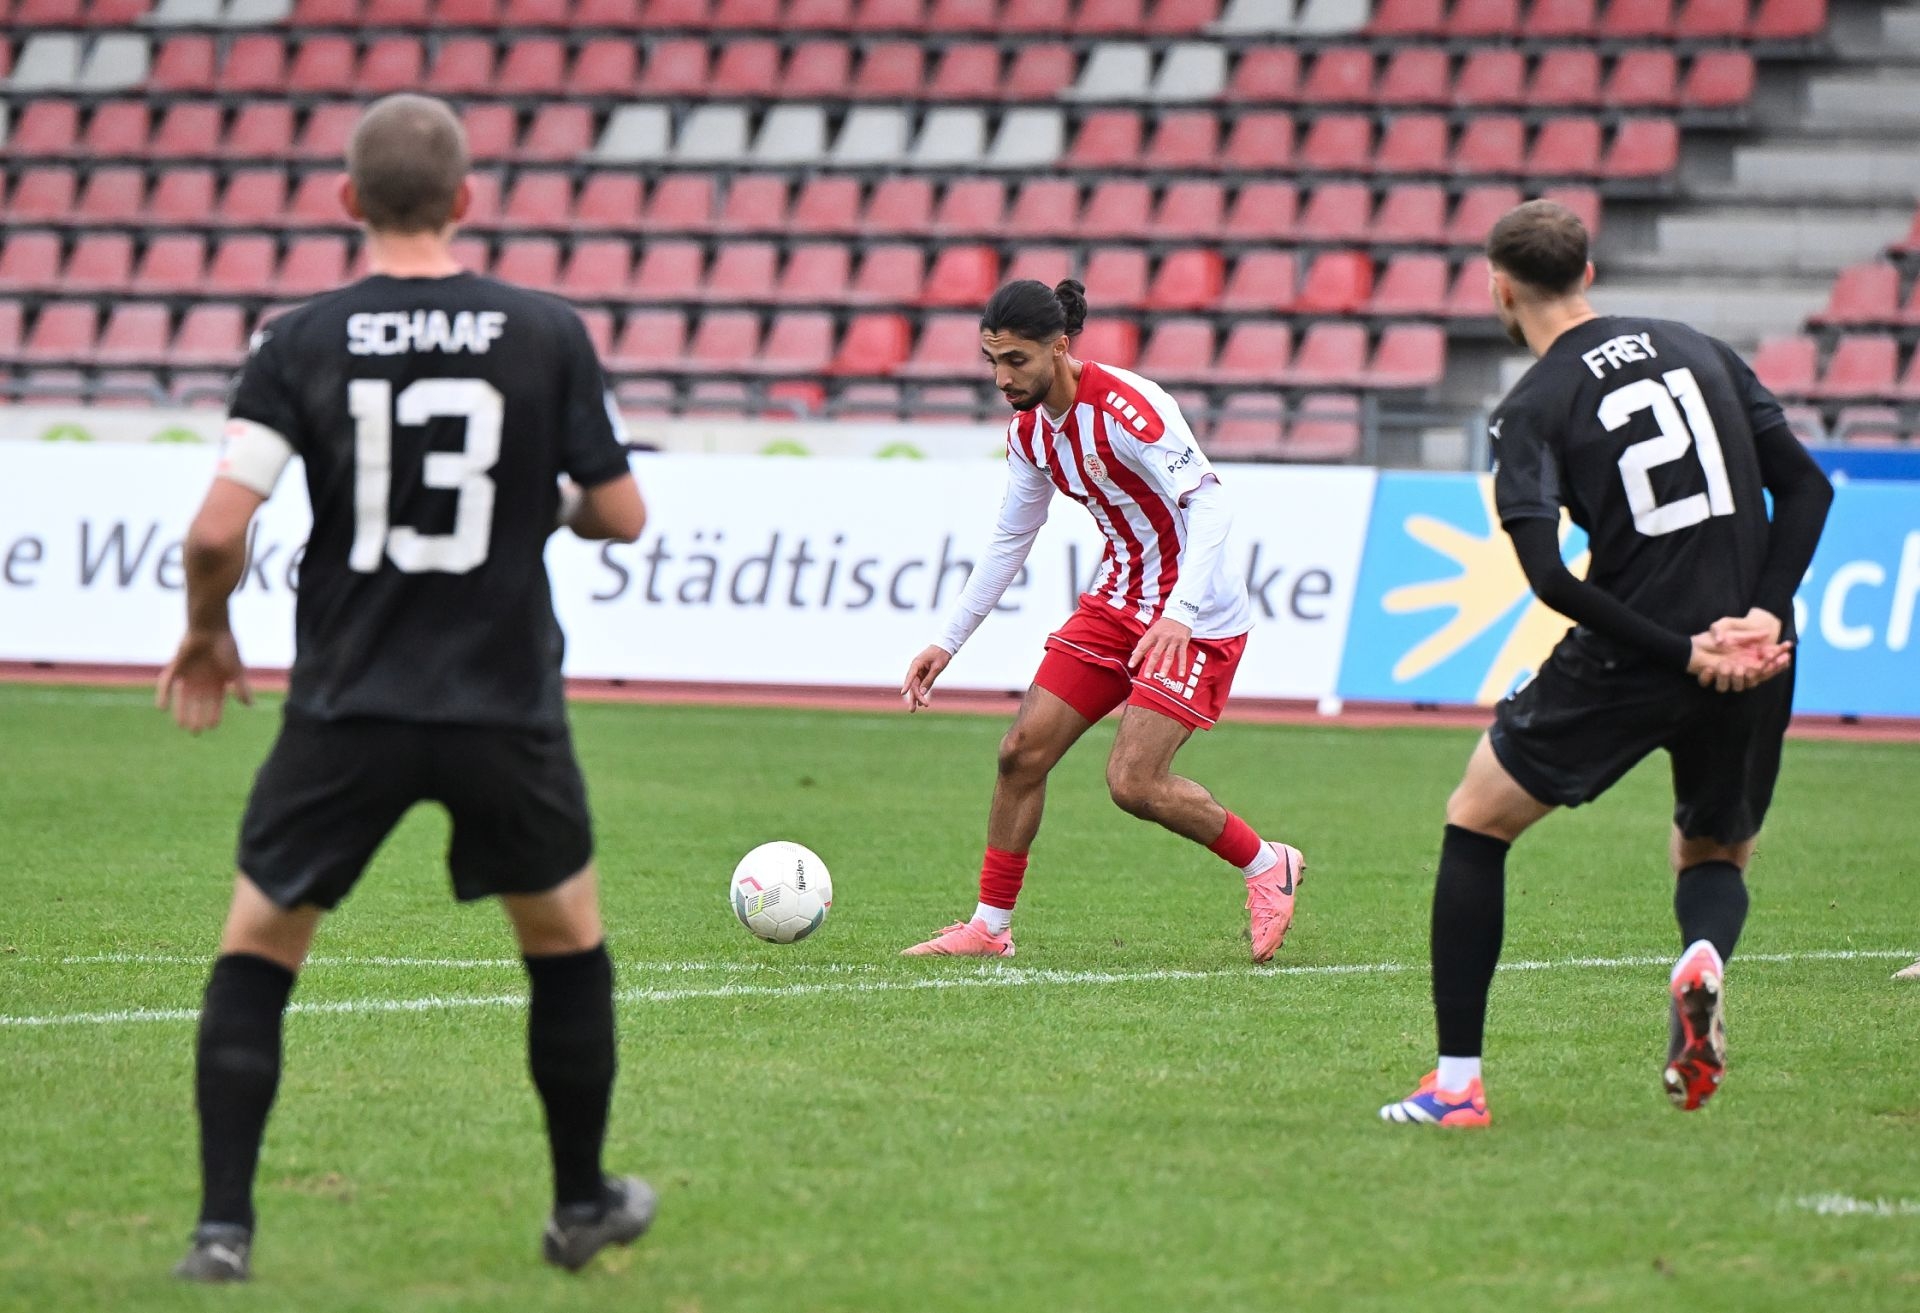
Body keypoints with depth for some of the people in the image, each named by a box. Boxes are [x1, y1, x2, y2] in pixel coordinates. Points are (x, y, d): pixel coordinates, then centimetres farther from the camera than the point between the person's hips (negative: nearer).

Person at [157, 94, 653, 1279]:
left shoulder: (302, 344, -6)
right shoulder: (548, 334, -5)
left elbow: (218, 530, -11)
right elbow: (621, 515, 1)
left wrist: (207, 633, 8)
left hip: (347, 707, -1)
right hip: (506, 710, 1)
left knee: (257, 951, 12)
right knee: (568, 939, 22)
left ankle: (224, 1226, 2)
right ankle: (584, 1206, 31)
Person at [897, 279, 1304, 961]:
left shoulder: (1124, 406, -24)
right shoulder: (1029, 429, 3)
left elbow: (1210, 506, -29)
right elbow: (1008, 543, 16)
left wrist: (1178, 615, -40)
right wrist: (947, 642, 15)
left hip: (1195, 617, -8)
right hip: (1116, 599, 8)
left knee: (1133, 782, -15)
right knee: (1022, 752, 1)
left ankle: (1268, 867, 7)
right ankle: (989, 927, 12)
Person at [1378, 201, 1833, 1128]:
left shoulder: (1532, 408, -3)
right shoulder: (1699, 352, 11)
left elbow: (1551, 578, -15)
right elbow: (1807, 485, 6)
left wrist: (1682, 651, -12)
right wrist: (1765, 610, -3)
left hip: (1629, 667, -4)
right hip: (1754, 666, 4)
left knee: (1476, 823, 15)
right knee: (1714, 854, 27)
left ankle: (1456, 1082, 10)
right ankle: (1705, 956, -10)